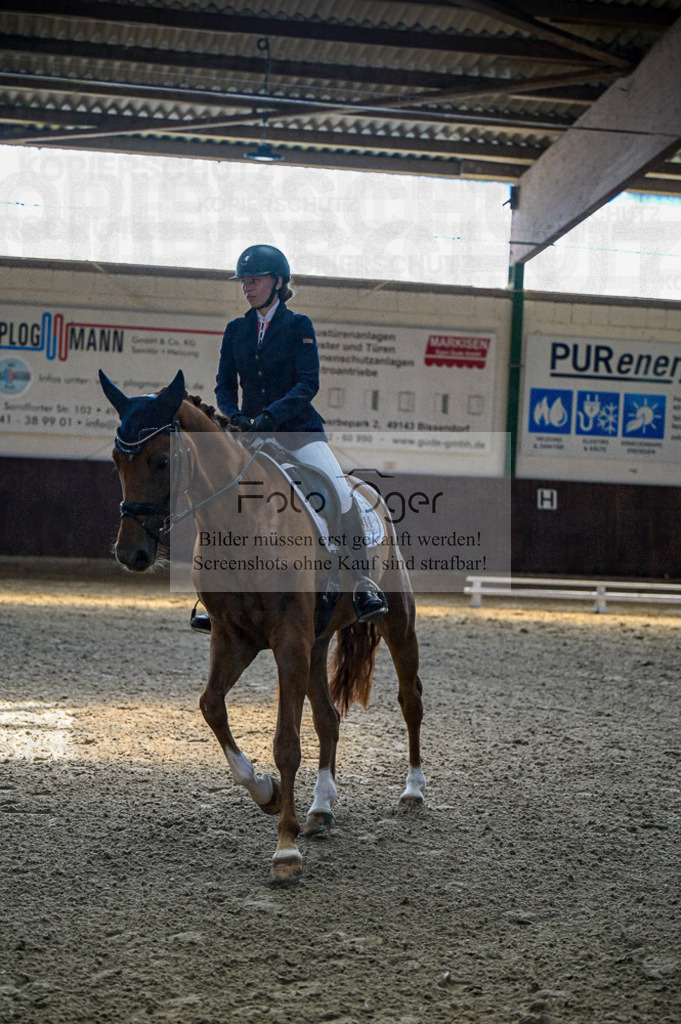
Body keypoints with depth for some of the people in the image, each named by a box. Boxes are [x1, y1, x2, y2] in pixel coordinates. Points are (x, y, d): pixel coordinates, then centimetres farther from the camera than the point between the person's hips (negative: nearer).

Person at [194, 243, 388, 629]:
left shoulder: (299, 325, 0)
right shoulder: (235, 330, 12)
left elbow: (309, 383, -10)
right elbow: (225, 385, 8)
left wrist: (271, 414, -24)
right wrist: (236, 417, -13)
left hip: (300, 429, -4)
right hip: (252, 435, 4)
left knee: (341, 495, -24)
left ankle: (364, 587, -18)